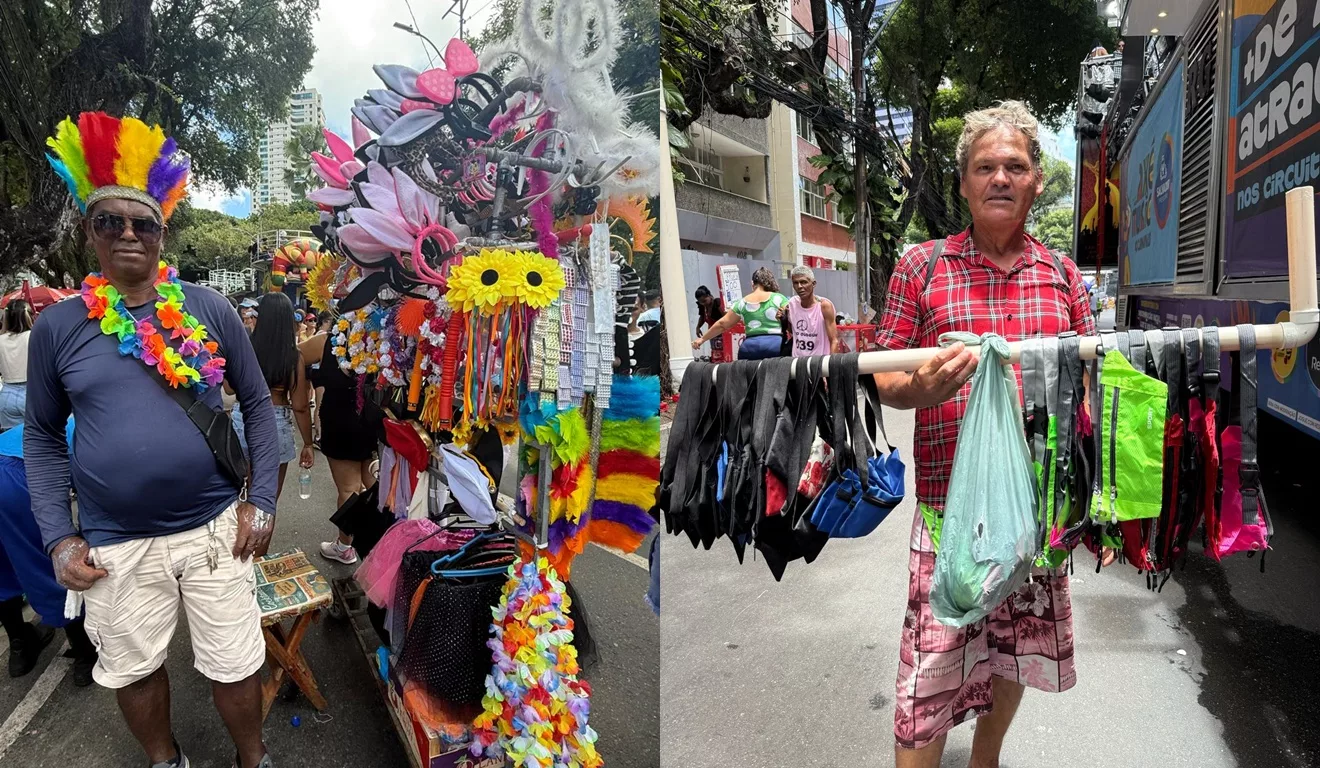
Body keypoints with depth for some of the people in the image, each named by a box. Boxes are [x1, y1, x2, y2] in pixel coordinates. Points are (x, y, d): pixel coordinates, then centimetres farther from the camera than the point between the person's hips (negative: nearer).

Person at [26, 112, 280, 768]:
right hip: (115, 546, 1)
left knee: (235, 666, 11)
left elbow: (257, 404, 2)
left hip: (216, 529, -1)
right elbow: (42, 438, 6)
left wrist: (260, 501, -4)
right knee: (133, 669, 19)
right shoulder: (57, 327, -1)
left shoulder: (208, 309, -3)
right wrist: (59, 538, 0)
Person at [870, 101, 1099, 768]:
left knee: (1018, 648, 19)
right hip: (949, 499, -3)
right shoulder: (920, 267, -1)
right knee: (933, 663, -2)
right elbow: (884, 382, -1)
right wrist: (922, 388, -24)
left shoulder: (1063, 276, 8)